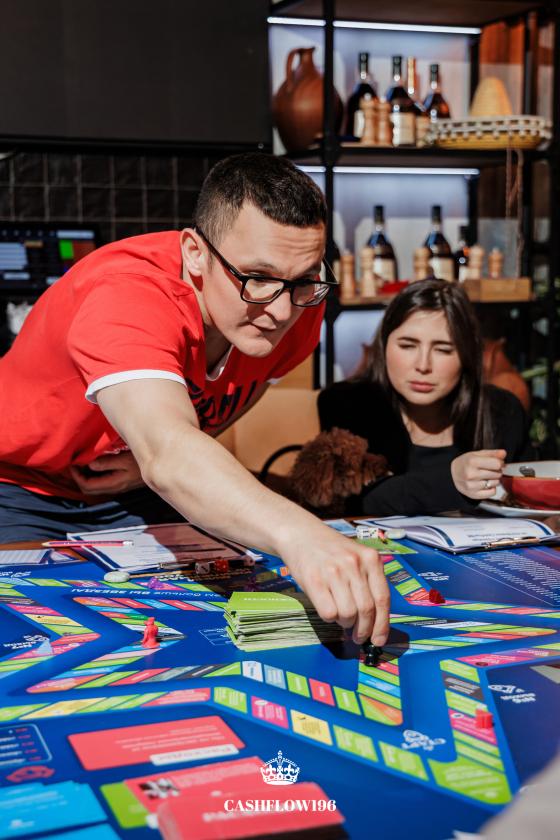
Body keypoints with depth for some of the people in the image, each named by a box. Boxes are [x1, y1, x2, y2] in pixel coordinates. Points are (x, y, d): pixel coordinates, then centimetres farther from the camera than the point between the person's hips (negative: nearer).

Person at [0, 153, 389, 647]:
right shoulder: (124, 297, -39)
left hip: (136, 495, 5)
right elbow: (168, 454, -56)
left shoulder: (299, 308, -17)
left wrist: (154, 462, -17)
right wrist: (295, 533, -74)